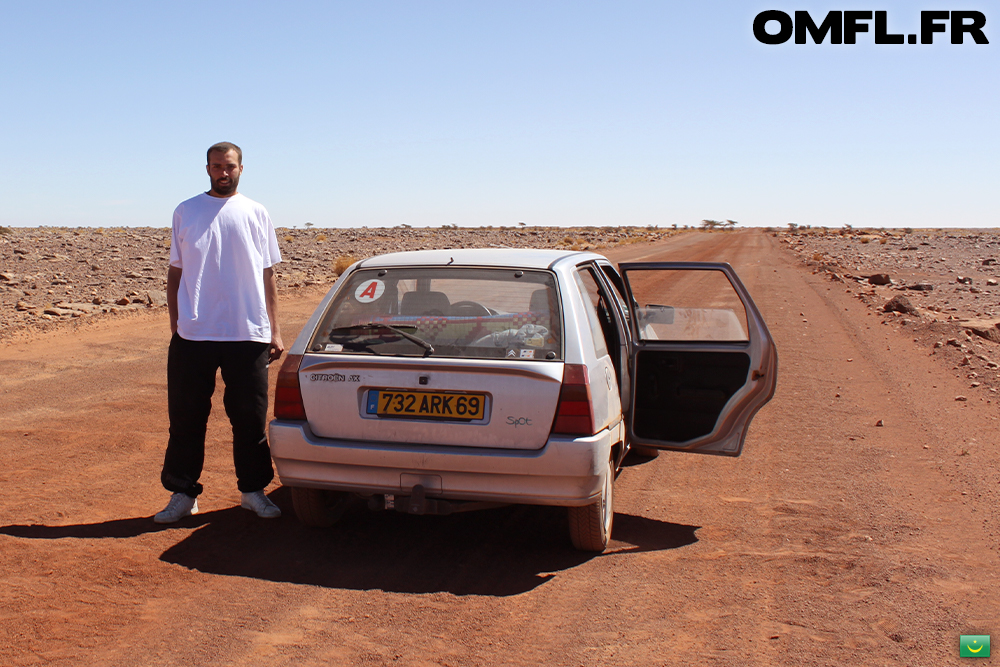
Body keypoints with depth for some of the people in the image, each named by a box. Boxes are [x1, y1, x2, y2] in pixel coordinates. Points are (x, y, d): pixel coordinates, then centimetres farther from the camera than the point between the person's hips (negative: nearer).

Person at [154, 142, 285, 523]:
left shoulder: (256, 214, 7)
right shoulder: (186, 213, 7)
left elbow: (268, 276, 9)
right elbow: (175, 273, 10)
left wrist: (274, 331, 5)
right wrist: (175, 324, 1)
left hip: (249, 335, 0)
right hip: (193, 335, 0)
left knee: (250, 419, 7)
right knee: (186, 419, 5)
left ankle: (253, 490, 20)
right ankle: (183, 494, 17)